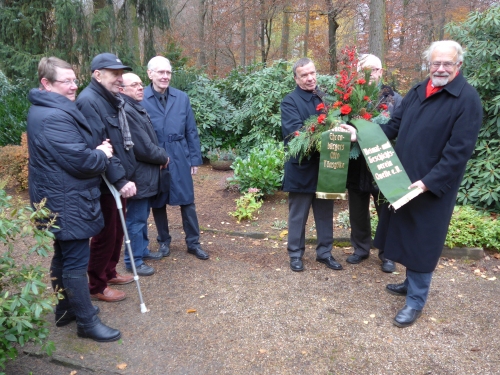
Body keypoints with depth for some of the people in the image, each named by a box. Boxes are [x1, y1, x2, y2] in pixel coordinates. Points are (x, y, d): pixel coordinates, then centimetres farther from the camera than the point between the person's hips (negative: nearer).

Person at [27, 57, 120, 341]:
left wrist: (98, 148, 0)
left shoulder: (48, 110, 14)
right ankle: (87, 322, 11)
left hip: (62, 199, 11)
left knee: (64, 256, 20)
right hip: (67, 202, -11)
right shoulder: (54, 117, -23)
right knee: (76, 261, -2)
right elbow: (80, 160, -27)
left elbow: (76, 148, 19)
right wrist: (103, 155, -7)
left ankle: (66, 310, 36)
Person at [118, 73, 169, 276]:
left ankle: (142, 250, 37)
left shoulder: (137, 108, 12)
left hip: (145, 172, 10)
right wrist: (163, 157, -8)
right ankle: (134, 261, 16)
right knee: (136, 219, 2)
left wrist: (160, 155, 2)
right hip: (139, 174, -10)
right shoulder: (126, 111, -21)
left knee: (142, 216, 21)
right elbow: (143, 147, -23)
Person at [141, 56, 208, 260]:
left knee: (187, 201, 6)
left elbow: (191, 131, 5)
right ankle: (164, 241, 31)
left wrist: (195, 158, 3)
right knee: (158, 203, 11)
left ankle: (193, 243, 21)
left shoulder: (182, 98, 2)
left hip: (180, 158, 2)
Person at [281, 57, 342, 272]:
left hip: (325, 164, 5)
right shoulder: (290, 101, -7)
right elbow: (294, 131, -20)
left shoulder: (325, 98, 10)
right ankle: (295, 254, 24)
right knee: (298, 214, 8)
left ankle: (325, 252, 29)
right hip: (301, 167, -5)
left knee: (325, 212, 14)